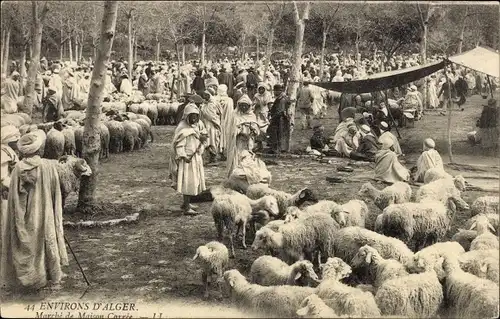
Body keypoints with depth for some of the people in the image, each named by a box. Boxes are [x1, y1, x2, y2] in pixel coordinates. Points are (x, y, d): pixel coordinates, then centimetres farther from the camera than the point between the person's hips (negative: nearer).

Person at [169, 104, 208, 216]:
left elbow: (205, 136, 16)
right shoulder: (182, 128, -17)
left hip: (196, 157, 8)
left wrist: (203, 137, -6)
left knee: (195, 181, 15)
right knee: (188, 182, -7)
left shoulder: (198, 124, 6)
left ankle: (186, 203, 30)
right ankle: (186, 208, -2)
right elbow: (179, 145, -18)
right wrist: (184, 157, -24)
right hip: (186, 158, -8)